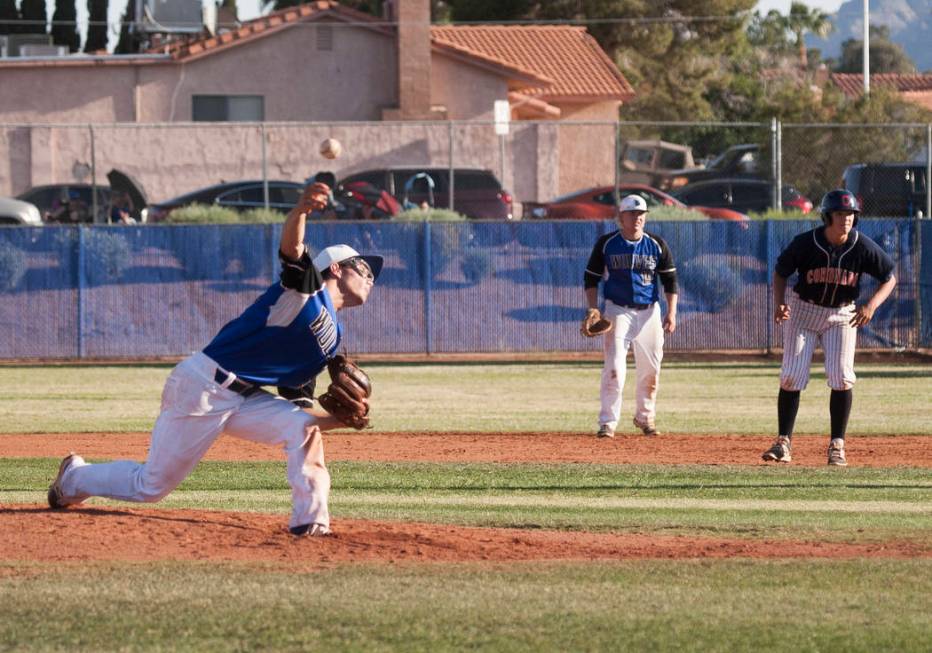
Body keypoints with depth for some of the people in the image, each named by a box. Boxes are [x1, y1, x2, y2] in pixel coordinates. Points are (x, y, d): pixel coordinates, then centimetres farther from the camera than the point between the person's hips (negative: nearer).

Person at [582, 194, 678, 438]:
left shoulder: (656, 245, 3)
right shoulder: (606, 244, -1)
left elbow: (670, 280, 6)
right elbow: (591, 278, 5)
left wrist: (671, 313, -4)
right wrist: (593, 309, -7)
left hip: (649, 312, 2)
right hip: (618, 311, -2)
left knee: (650, 369, 6)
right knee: (614, 368, -13)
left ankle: (645, 417, 24)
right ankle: (608, 423, -10)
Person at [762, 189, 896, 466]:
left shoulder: (863, 247, -17)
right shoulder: (805, 244, -19)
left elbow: (889, 278, -6)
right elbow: (781, 272, -4)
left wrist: (872, 305, -22)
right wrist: (779, 303, -22)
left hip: (842, 316, 1)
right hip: (803, 310, -1)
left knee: (841, 378, -9)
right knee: (792, 377, -6)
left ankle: (837, 445, 2)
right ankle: (783, 443, 2)